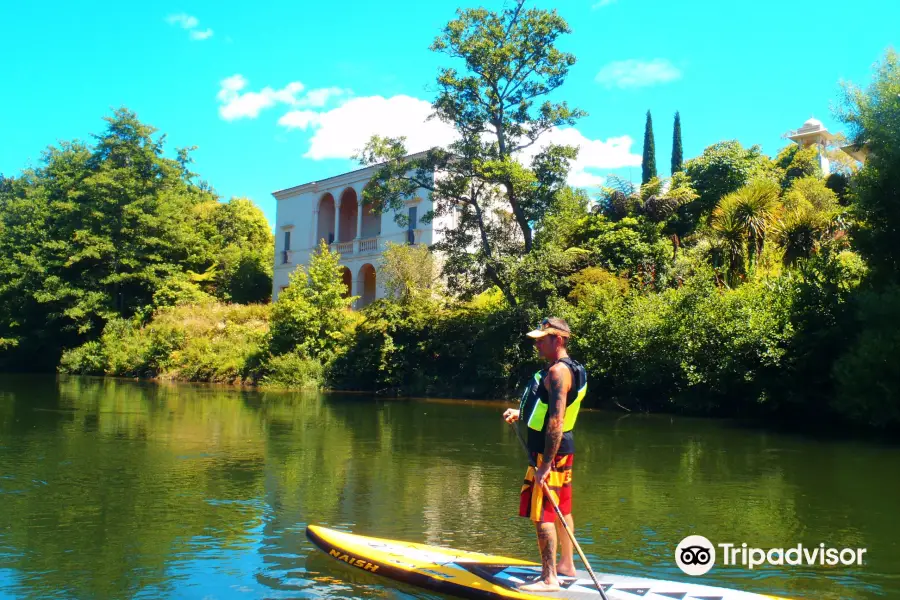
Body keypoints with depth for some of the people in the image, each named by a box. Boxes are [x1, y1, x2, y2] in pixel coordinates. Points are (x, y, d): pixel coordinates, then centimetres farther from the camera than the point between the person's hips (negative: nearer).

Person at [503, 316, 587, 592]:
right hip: (563, 448, 11)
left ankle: (549, 579, 0)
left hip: (550, 451, -11)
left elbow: (556, 421, -27)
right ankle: (566, 564, 32)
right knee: (561, 509, 19)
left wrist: (546, 464, -27)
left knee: (541, 513, -6)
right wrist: (521, 414, 14)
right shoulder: (569, 369, 13)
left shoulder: (558, 371, -20)